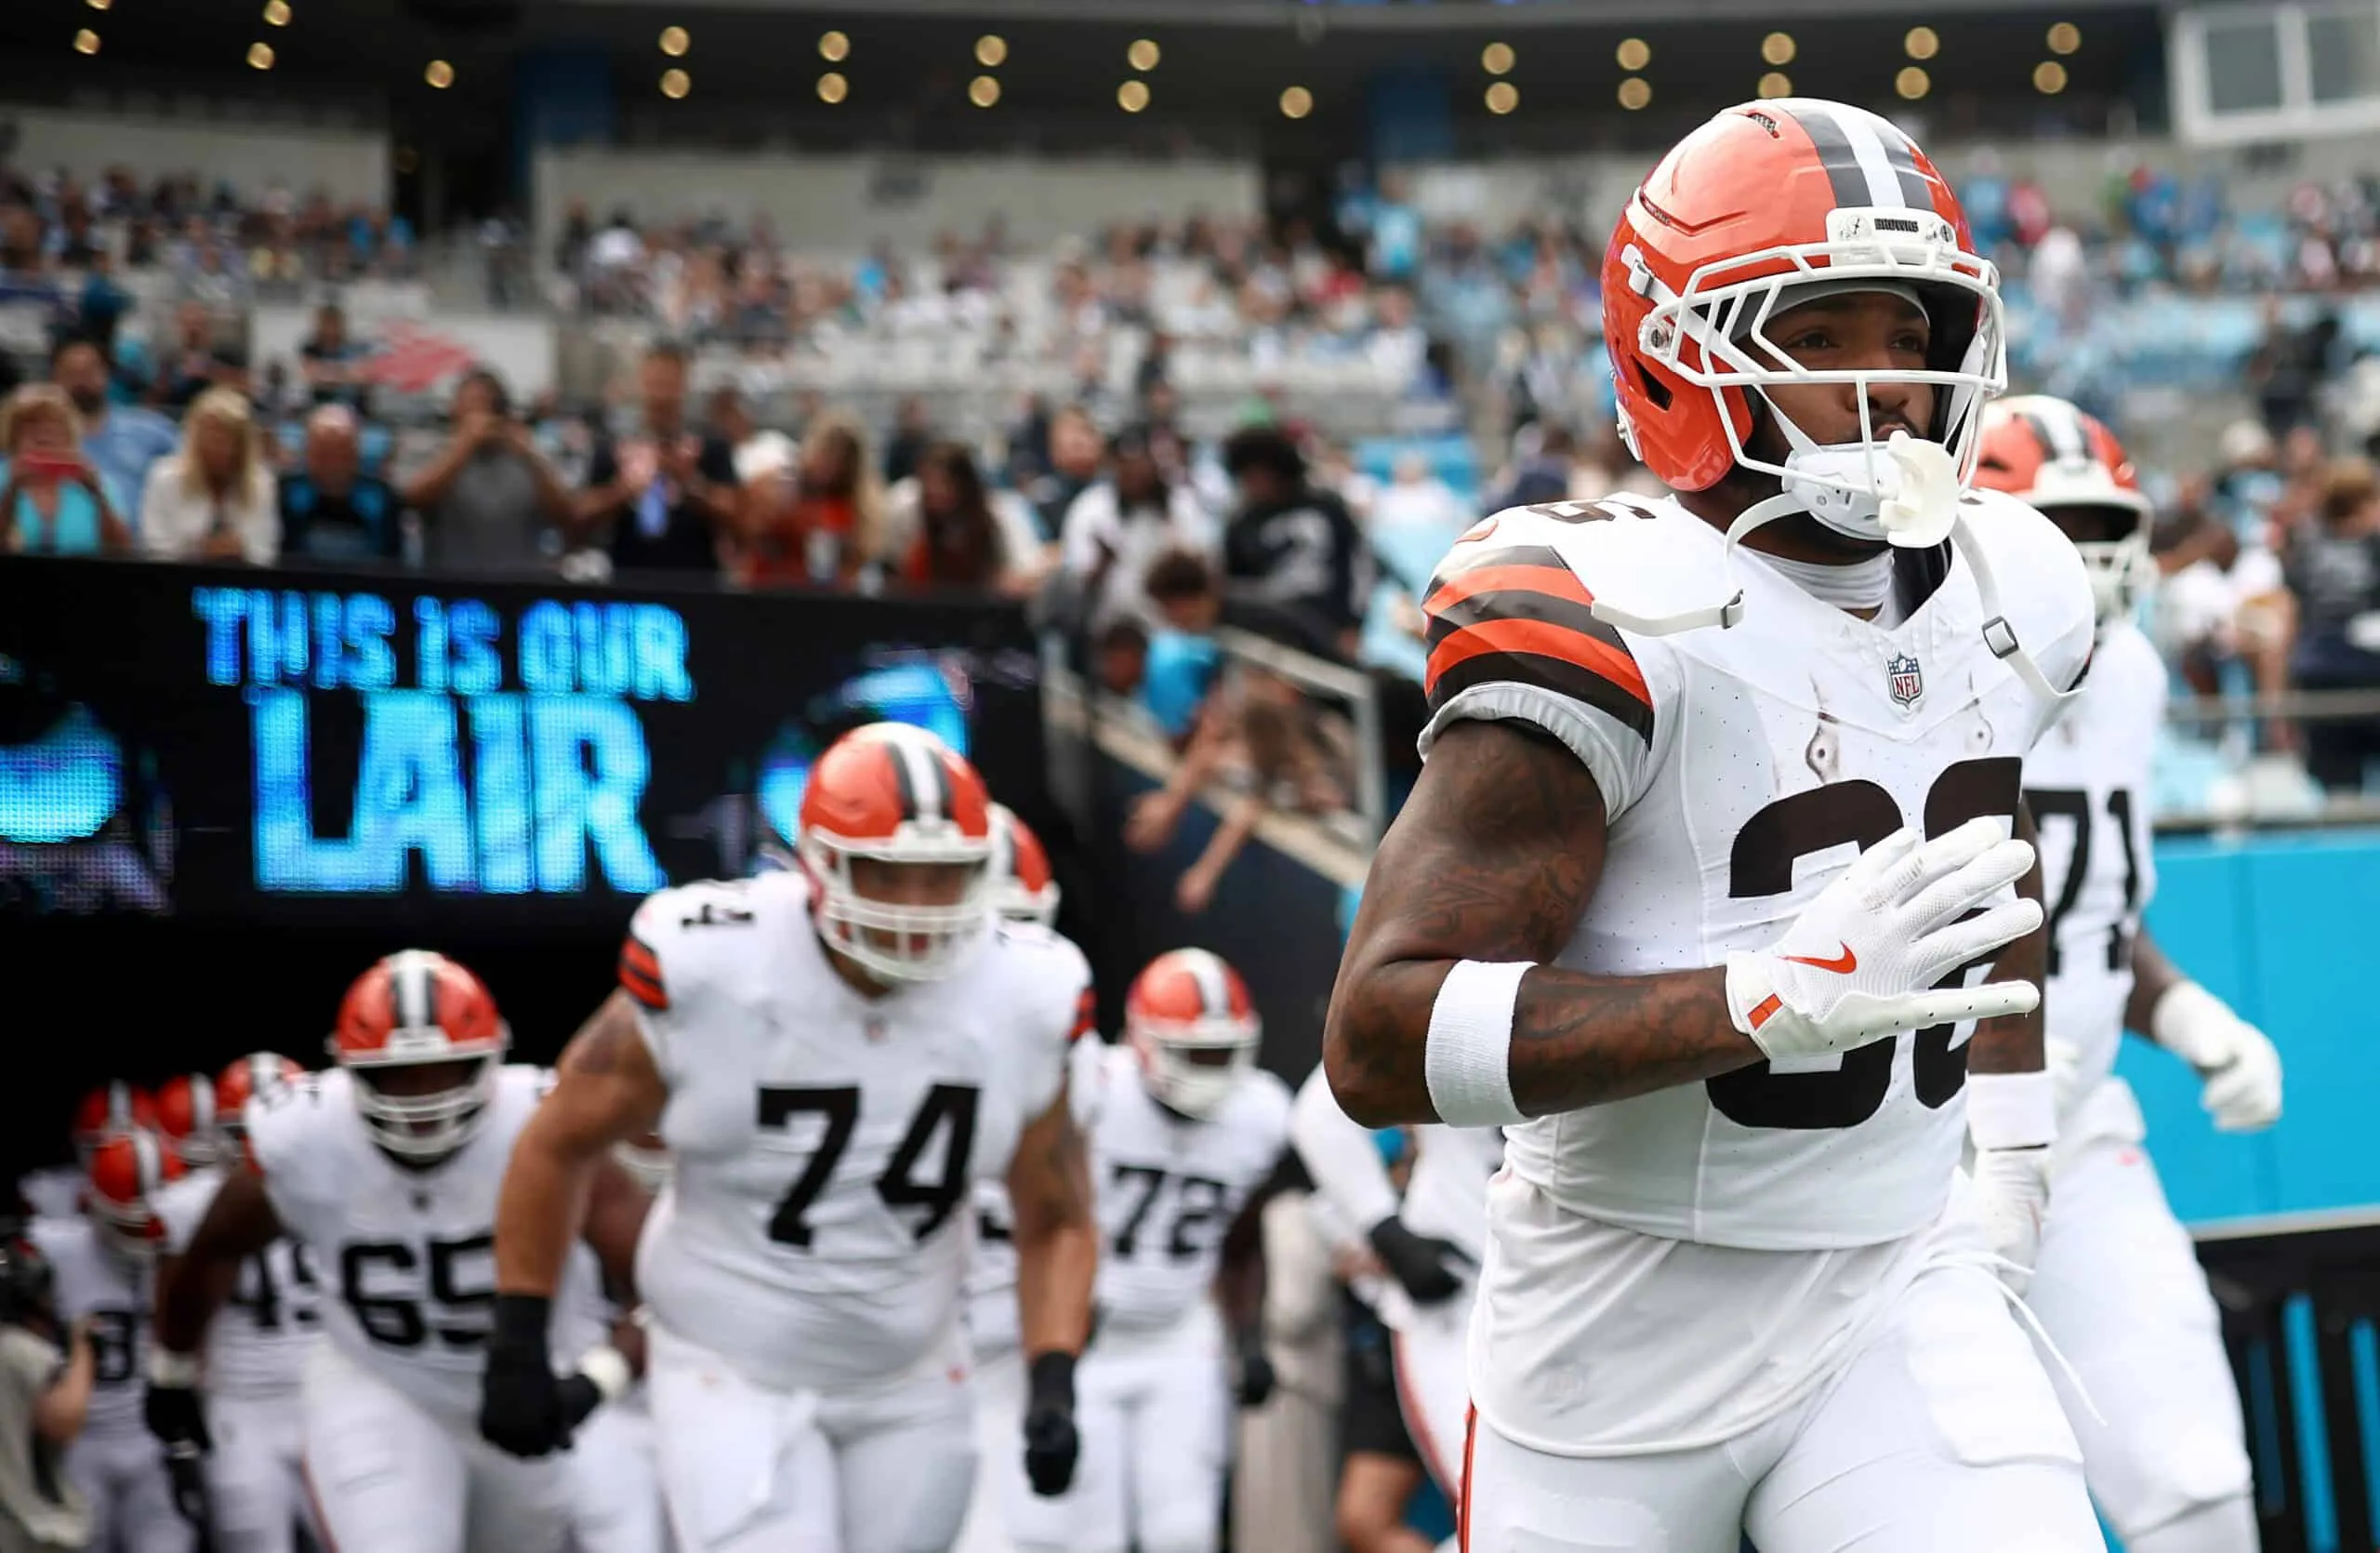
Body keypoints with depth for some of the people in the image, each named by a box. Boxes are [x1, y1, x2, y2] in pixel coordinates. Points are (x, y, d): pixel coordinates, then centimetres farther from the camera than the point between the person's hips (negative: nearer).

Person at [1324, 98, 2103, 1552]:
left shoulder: (2003, 596, 2)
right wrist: (1781, 994, -32)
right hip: (1625, 1331, -4)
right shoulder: (1614, 625, -19)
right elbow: (1381, 1041, -26)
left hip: (1900, 1291, 4)